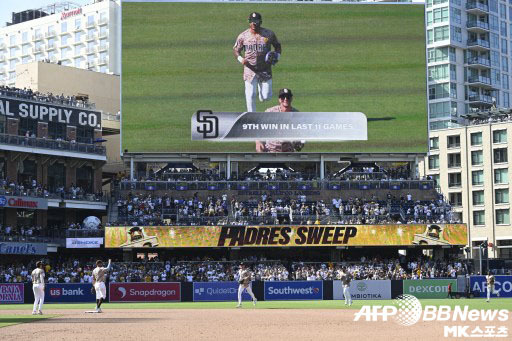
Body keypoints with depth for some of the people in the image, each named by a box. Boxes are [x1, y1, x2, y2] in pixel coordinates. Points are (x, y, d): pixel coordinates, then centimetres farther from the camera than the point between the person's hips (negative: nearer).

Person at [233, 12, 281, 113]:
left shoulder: (269, 34, -3)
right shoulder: (243, 36, -3)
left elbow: (277, 45, 12)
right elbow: (236, 50, 5)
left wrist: (277, 55, -7)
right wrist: (240, 59, -15)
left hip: (265, 70, 0)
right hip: (250, 69, 0)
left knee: (266, 97, 0)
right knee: (250, 97, -2)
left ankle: (260, 87, 36)